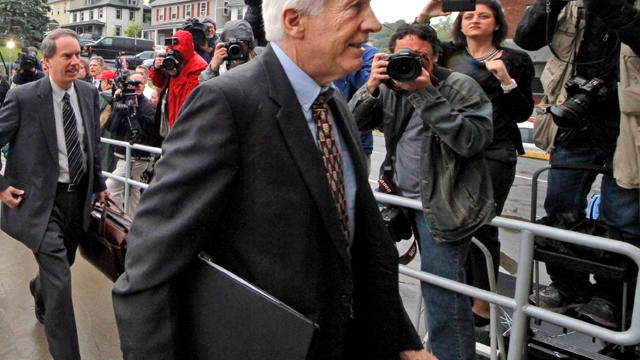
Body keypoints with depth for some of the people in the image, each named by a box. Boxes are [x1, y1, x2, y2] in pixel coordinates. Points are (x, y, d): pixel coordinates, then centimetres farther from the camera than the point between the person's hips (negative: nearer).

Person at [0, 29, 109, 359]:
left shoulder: (89, 93, 3)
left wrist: (99, 184, 16)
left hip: (79, 196, 6)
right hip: (42, 200, -6)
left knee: (59, 266, 24)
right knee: (59, 282, -8)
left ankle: (39, 290, 59)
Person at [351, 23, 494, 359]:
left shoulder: (461, 87, -8)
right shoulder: (391, 85, 8)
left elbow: (473, 140, -22)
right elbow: (355, 122, 4)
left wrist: (426, 93, -25)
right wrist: (371, 87, -14)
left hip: (444, 204, -6)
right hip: (402, 195, 6)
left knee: (442, 290, -8)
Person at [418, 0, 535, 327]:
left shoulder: (514, 60, 5)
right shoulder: (447, 55, 12)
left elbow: (523, 113, 2)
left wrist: (506, 80, -12)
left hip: (494, 155, -3)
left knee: (483, 226, -1)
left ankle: (484, 301, 14)